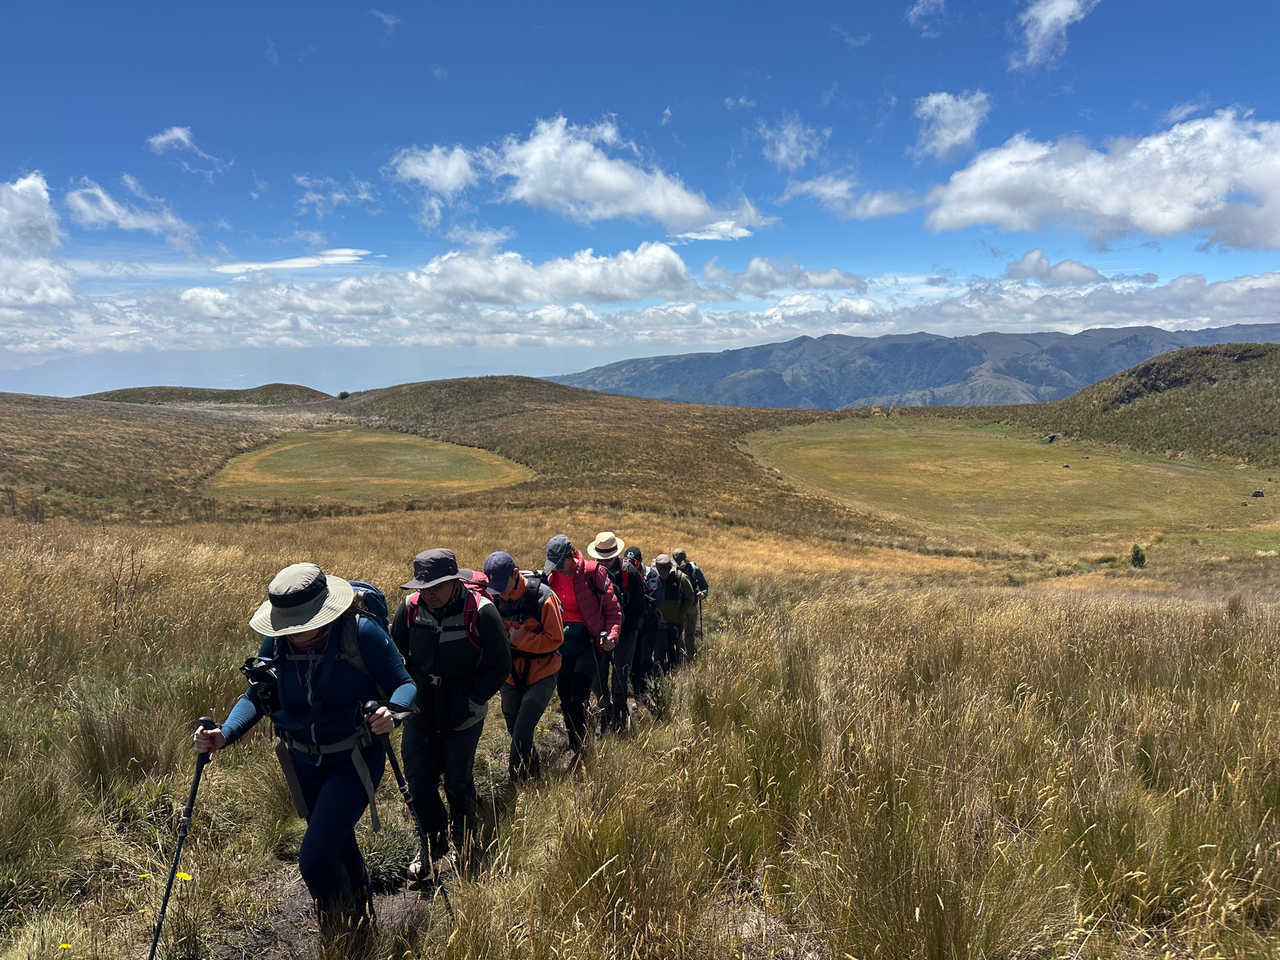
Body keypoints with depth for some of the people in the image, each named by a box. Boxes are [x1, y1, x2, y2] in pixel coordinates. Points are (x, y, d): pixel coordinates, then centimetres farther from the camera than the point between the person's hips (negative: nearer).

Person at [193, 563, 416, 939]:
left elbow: (405, 684, -16)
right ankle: (363, 920, 51)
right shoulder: (276, 643, -11)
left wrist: (391, 712, -38)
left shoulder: (362, 633, -24)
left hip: (354, 760, -5)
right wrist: (223, 735, -20)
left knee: (315, 858, -15)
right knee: (337, 845, 23)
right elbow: (256, 696, -3)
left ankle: (341, 936, 13)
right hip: (303, 762, 5)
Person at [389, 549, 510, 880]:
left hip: (462, 716, -3)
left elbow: (500, 666, -11)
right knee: (418, 779, 3)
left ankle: (466, 844, 36)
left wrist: (467, 700, -16)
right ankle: (434, 841, 29)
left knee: (458, 782, 9)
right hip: (420, 711, 3)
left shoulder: (481, 611, -19)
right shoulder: (410, 607, -9)